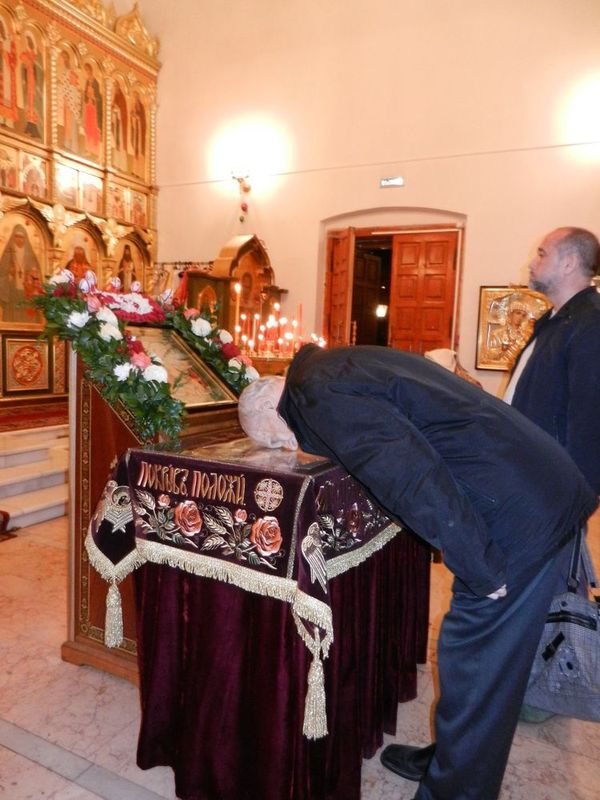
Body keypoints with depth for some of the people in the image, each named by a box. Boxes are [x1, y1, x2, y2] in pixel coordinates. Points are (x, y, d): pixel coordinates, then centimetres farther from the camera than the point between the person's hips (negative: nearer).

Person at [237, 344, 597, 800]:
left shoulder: (319, 391, -15)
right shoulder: (339, 367, 15)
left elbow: (412, 477, -25)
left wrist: (482, 570, -17)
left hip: (519, 515, -10)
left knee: (474, 670, 4)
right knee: (486, 662, 22)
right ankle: (454, 760, 41)